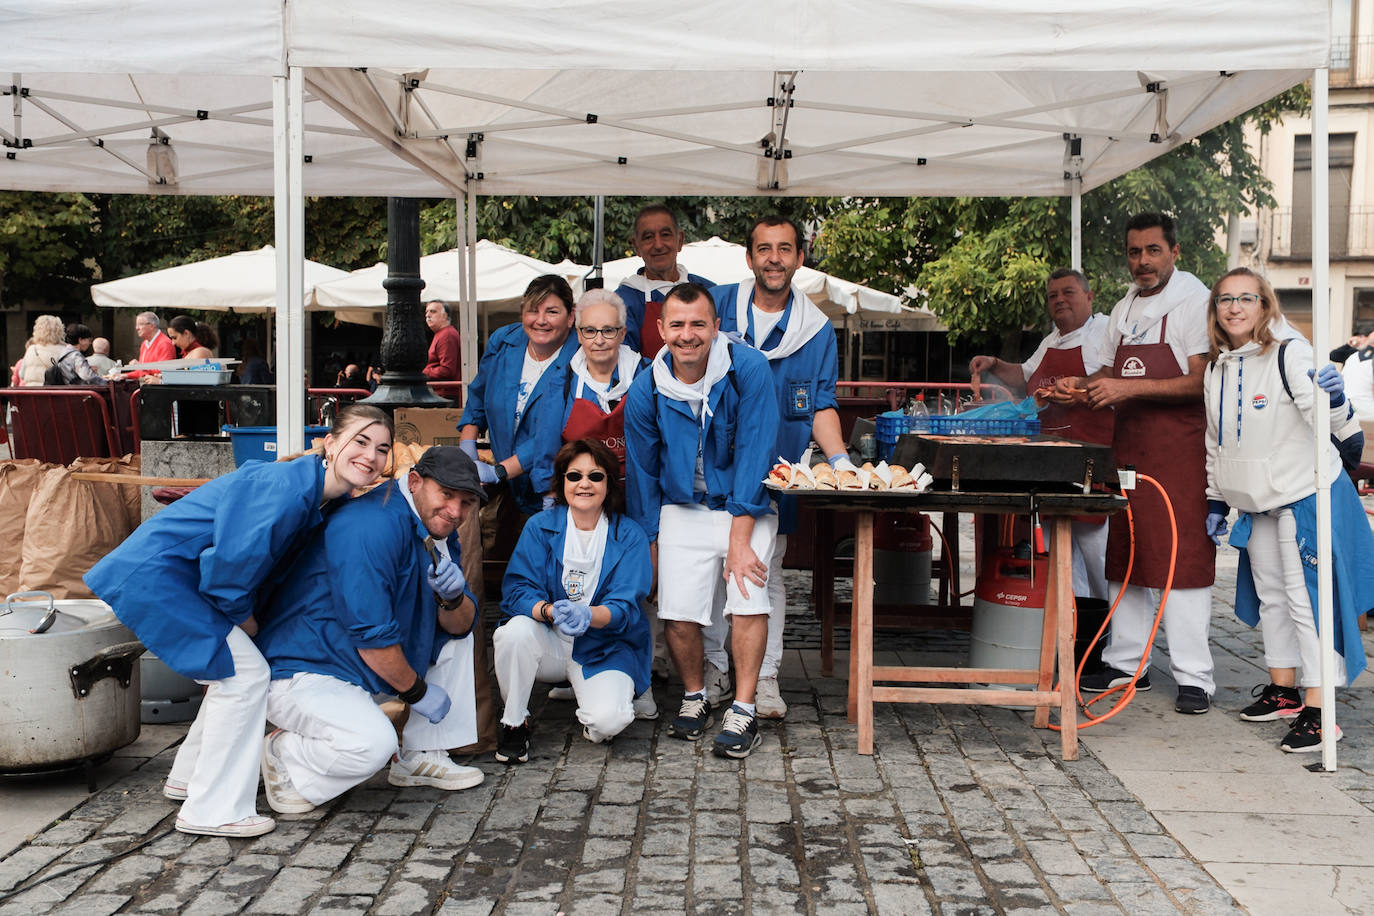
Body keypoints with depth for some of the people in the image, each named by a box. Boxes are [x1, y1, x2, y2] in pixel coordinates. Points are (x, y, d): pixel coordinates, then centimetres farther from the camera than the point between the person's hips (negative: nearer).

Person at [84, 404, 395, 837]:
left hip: (177, 574, 10)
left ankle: (189, 776, 34)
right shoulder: (286, 488, -27)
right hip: (154, 573, -10)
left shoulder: (324, 497, 3)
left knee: (237, 670, 17)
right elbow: (233, 558, -27)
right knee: (243, 675, -10)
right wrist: (243, 615, -10)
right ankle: (212, 810, -1)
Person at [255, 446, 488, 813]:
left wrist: (452, 598, -20)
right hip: (303, 672, -10)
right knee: (373, 741, -32)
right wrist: (416, 691, -14)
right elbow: (371, 634, -27)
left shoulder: (439, 532, 5)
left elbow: (461, 625, 4)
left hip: (369, 660, 10)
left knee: (457, 637, 11)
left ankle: (420, 757, 14)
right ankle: (283, 755, -2)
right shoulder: (374, 525, -26)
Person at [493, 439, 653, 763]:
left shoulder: (630, 535, -3)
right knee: (515, 632, -32)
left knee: (608, 720, -28)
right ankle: (514, 723, -7)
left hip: (605, 648, -1)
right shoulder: (540, 526, -1)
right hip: (548, 641, 2)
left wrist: (587, 615, -35)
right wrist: (551, 612, -33)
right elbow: (517, 590, -10)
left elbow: (624, 607, -12)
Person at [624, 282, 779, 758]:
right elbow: (642, 474, 4)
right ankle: (694, 697, 14)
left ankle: (743, 711, -10)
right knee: (677, 611, -12)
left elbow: (754, 454, -17)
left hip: (746, 506, -2)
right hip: (683, 509, 2)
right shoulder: (645, 391, -7)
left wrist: (739, 540, -21)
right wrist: (649, 549, 5)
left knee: (748, 592, -22)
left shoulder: (748, 369, -16)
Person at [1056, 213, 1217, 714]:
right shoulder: (1125, 308, 17)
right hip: (1128, 443, 7)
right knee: (1125, 551, 11)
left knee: (1182, 555, -7)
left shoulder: (1195, 301, -7)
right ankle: (1127, 662, 21)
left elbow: (1203, 381, -16)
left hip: (1179, 447, -7)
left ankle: (1194, 677, -1)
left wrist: (1130, 388, -23)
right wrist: (1082, 387, 3)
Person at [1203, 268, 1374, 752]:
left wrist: (1335, 400, -44)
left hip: (1305, 494, -7)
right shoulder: (1217, 369, 6)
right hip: (1256, 502, 7)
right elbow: (1215, 443, 14)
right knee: (1270, 594, 15)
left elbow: (1325, 418, -22)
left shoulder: (1290, 353, -15)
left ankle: (1318, 711, -3)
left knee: (1307, 597, -7)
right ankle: (1283, 690, 29)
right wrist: (1216, 501, 15)